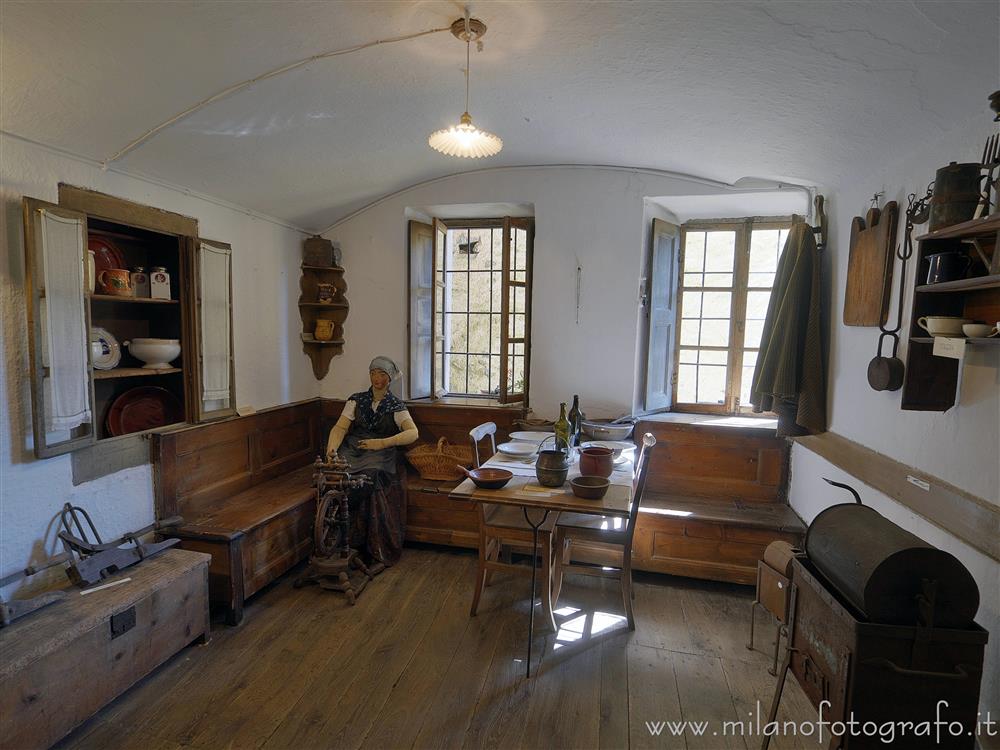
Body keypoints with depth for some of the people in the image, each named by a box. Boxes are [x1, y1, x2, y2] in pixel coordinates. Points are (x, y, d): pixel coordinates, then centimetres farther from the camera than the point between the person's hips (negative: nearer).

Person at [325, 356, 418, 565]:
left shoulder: (396, 406, 6)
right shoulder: (356, 400, 15)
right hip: (351, 451, 3)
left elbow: (413, 433, -10)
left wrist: (382, 443, -20)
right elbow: (340, 428, 4)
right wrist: (332, 448, -16)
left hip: (377, 456, -2)